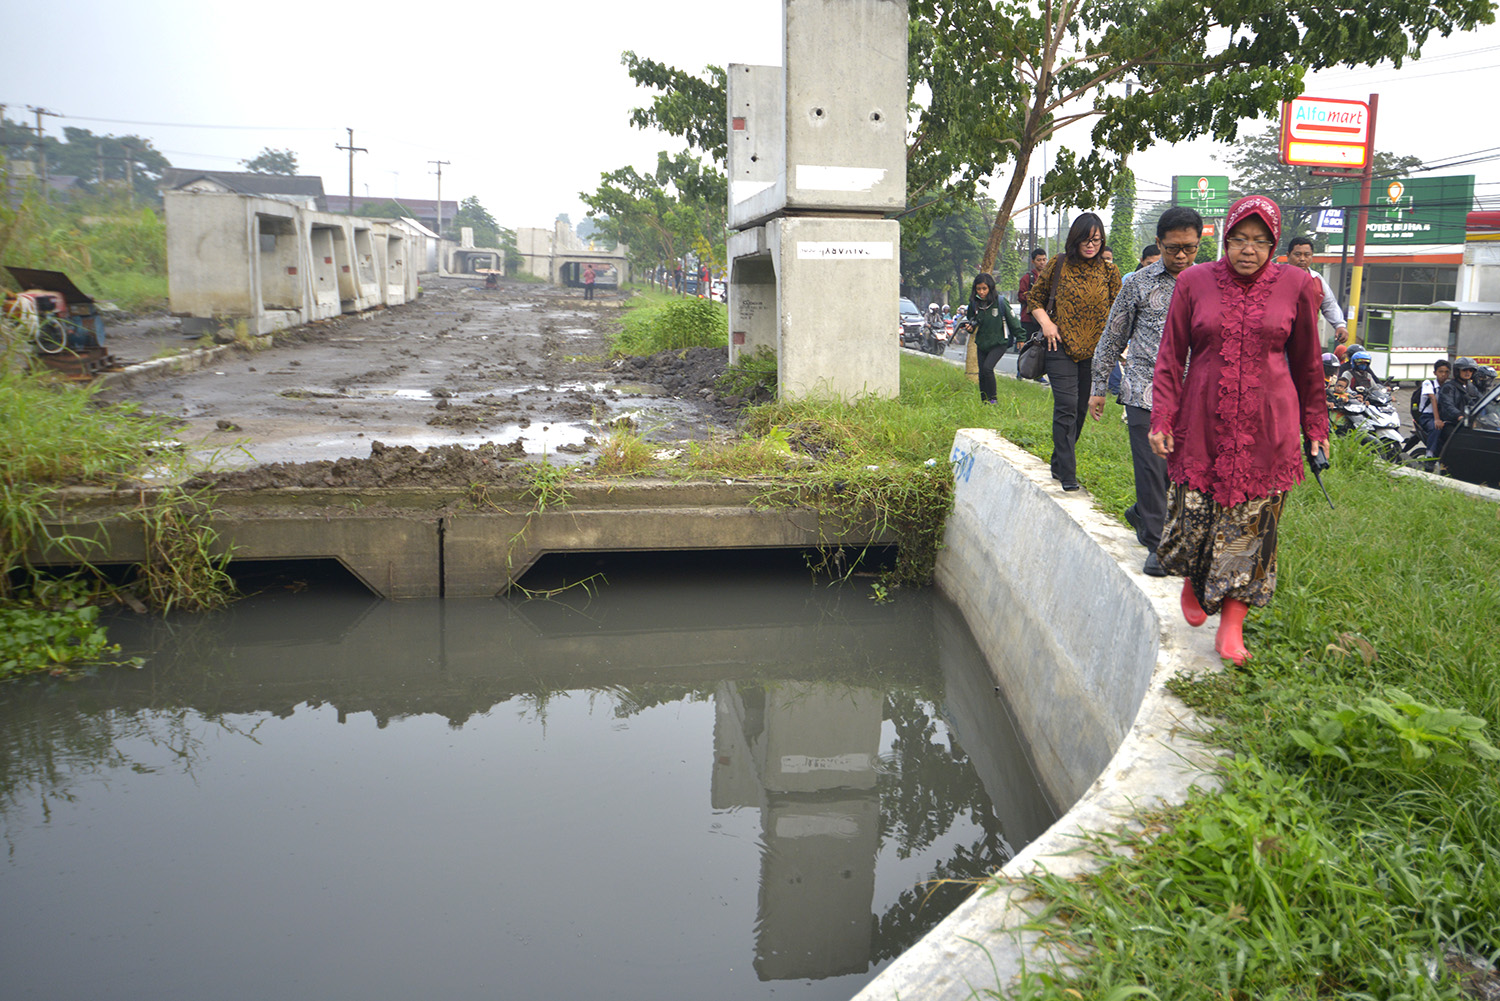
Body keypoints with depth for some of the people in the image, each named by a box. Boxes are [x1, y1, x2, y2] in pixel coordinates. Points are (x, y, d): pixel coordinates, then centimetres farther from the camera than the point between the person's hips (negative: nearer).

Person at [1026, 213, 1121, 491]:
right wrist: (1046, 323, -4)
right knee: (1066, 407, -12)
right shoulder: (1059, 265, 1)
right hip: (1062, 346, -3)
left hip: (1093, 350, 3)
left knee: (1080, 409, 10)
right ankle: (1067, 473, -10)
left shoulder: (1109, 272, 6)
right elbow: (1034, 296, 11)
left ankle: (1059, 462, 28)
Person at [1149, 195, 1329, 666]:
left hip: (1266, 427, 0)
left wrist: (1315, 425, 12)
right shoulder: (1193, 282, 1)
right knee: (1193, 514, 4)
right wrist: (1162, 418, -3)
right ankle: (1191, 583, 36)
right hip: (1202, 422, 0)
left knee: (1250, 525, 0)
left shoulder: (1296, 286, 1)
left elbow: (1307, 363, 9)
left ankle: (1232, 624, 10)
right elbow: (1170, 357, 4)